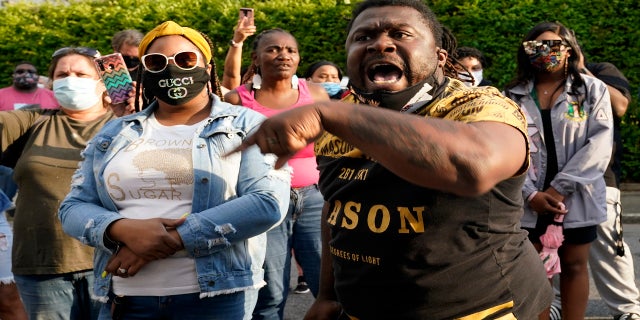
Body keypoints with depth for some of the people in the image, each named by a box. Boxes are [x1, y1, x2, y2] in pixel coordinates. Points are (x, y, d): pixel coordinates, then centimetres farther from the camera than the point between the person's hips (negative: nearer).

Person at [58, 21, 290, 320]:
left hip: (216, 296, -3)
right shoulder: (115, 133, 12)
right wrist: (124, 229, -14)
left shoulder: (246, 126, 0)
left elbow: (268, 202, -13)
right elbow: (74, 206, 8)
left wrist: (174, 239, -17)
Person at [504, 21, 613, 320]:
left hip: (576, 198, -1)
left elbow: (599, 143, -8)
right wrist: (530, 194, -14)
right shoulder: (513, 96, 6)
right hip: (531, 201, 1)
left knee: (574, 265, 8)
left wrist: (560, 187, -15)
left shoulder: (592, 89, 2)